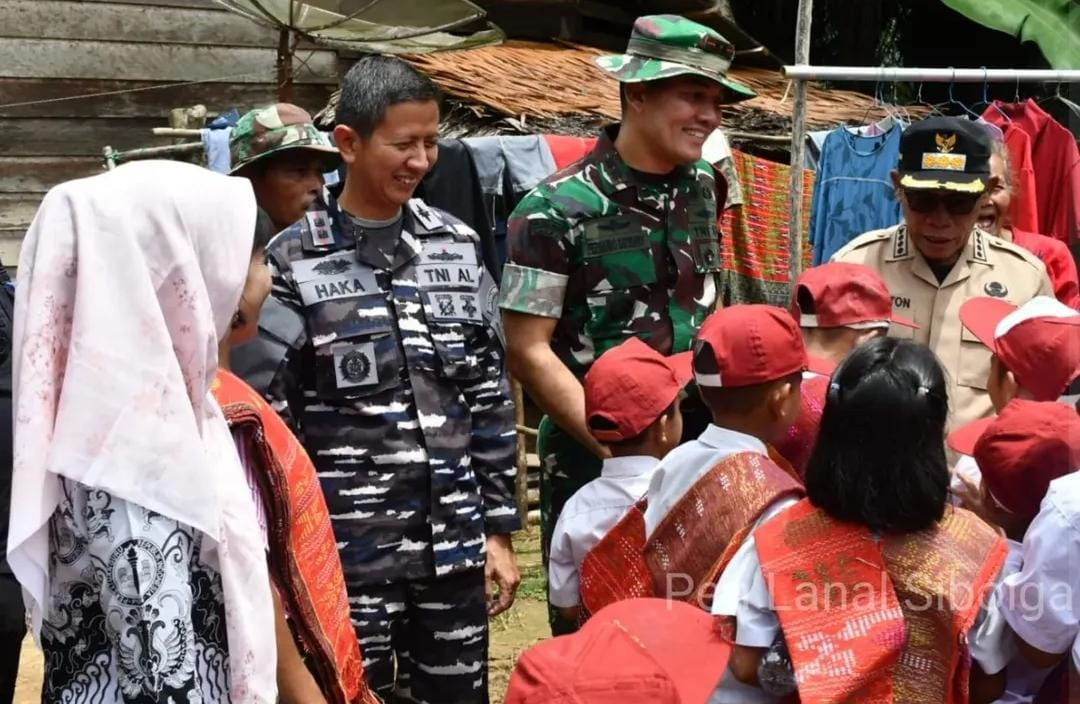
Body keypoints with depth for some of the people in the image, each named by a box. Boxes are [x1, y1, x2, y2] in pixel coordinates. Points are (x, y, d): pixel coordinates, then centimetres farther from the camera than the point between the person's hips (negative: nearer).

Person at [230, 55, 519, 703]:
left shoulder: (459, 248, 6)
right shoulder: (294, 265, -5)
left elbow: (492, 399, 9)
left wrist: (499, 528, 8)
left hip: (455, 546, 3)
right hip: (347, 553, -3)